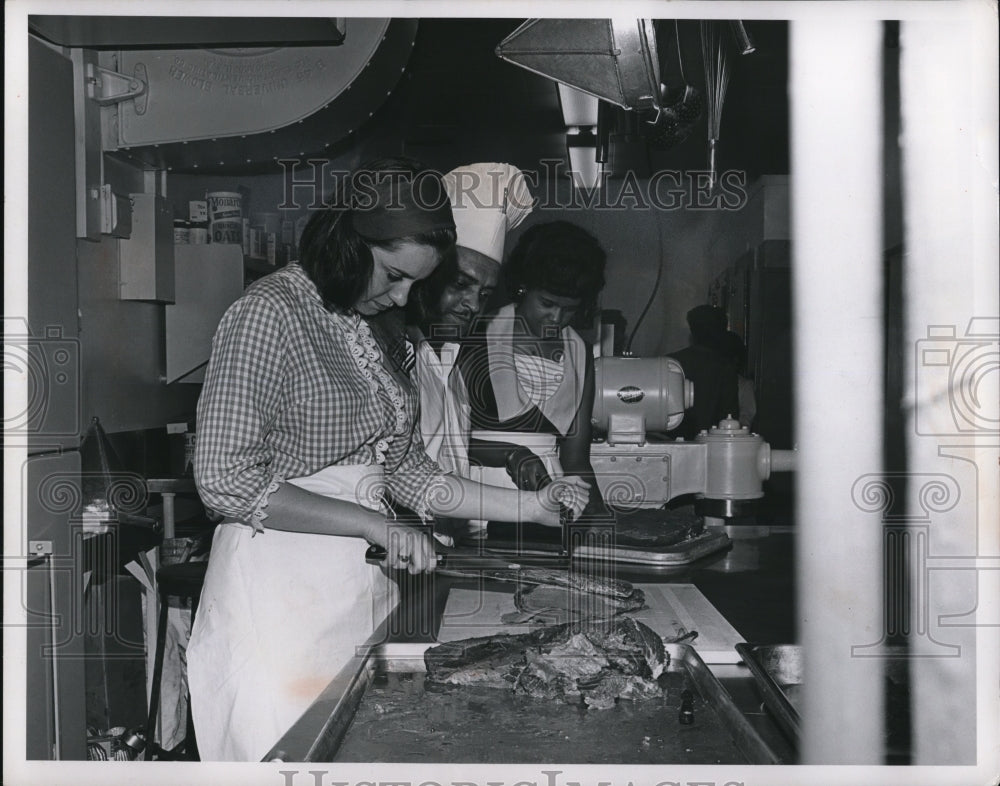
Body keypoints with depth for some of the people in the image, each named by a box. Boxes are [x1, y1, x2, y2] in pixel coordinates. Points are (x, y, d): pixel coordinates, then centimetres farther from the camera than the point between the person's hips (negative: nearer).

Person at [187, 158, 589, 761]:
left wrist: (530, 507, 6)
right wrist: (373, 524, -17)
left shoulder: (369, 332, 12)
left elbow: (409, 473, 14)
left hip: (363, 578, 7)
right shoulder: (271, 312, -12)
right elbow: (227, 481, -18)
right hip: (279, 582, -7)